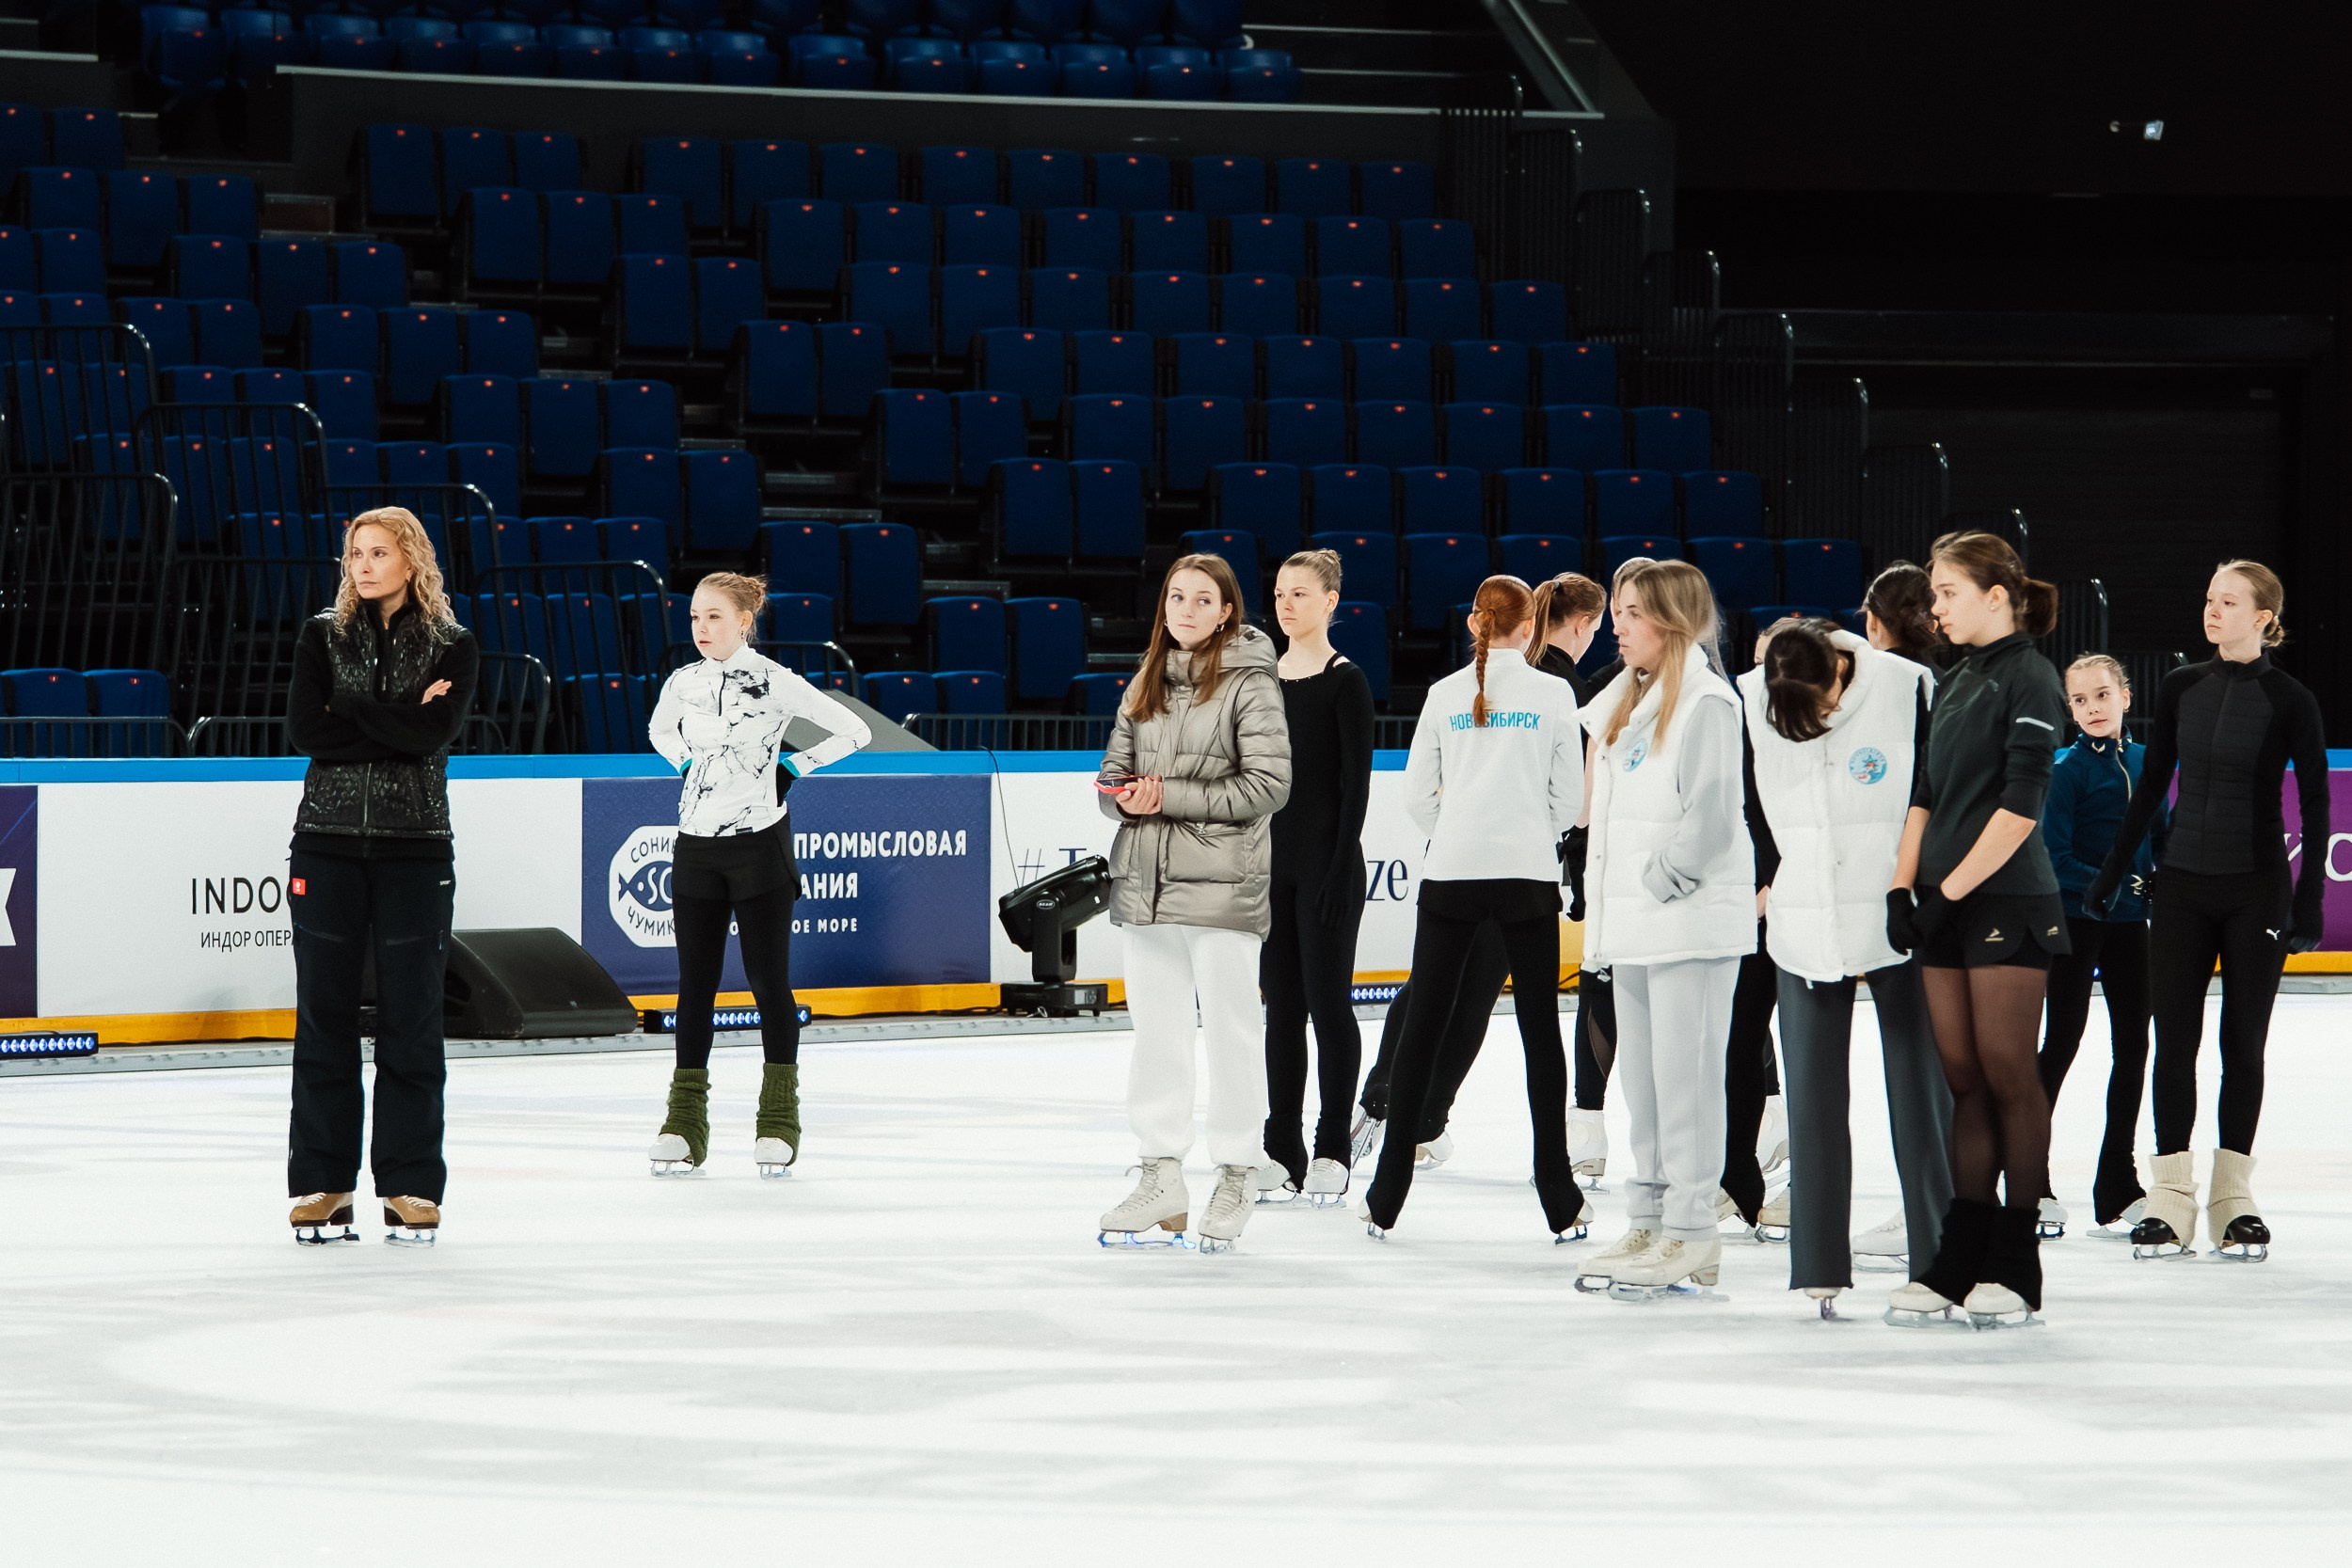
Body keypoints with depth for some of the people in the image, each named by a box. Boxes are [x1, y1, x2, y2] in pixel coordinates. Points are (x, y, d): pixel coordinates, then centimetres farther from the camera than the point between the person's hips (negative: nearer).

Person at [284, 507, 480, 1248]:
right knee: (323, 1014, 2)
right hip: (328, 844, 1)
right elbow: (305, 730, -7)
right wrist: (397, 722, -11)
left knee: (411, 1018, 0)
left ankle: (412, 1187, 5)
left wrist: (350, 707, -9)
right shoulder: (323, 635, 7)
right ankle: (321, 1185, 8)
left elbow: (435, 733, -14)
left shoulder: (452, 647, 3)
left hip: (415, 851, -1)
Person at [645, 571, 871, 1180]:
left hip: (759, 844, -4)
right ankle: (685, 1122, 10)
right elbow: (661, 731, 28)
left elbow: (854, 731, -5)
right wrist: (692, 769, 11)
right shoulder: (682, 685, 5)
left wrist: (789, 770, -4)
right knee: (696, 982, 6)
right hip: (696, 849, 4)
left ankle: (779, 1121, 9)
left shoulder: (775, 683, -9)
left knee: (768, 980, -1)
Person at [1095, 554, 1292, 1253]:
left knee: (1231, 1030, 0)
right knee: (1155, 1029, 10)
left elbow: (1267, 784, -12)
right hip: (1146, 879, 6)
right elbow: (1114, 772, 18)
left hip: (1221, 882, -6)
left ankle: (1235, 1178, 9)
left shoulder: (1250, 684, -5)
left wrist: (1172, 797, -14)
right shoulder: (1148, 683, 14)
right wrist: (1128, 797, -6)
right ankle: (1161, 1177, 17)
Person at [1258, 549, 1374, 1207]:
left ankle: (1332, 1151, 5)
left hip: (1326, 862, -6)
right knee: (1281, 1006, 8)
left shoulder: (1345, 682, -7)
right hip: (1271, 861, 6)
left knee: (1327, 1001, -1)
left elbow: (1356, 782, -10)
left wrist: (1341, 870, -15)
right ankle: (1283, 1153, 11)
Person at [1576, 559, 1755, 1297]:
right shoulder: (1624, 703, 18)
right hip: (1634, 926, 9)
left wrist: (1661, 880, -14)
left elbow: (1709, 816, -18)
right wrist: (1602, 906, 14)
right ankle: (1649, 1224, 18)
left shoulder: (1705, 701, -10)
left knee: (1684, 1075, -7)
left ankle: (1691, 1235, -4)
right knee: (1641, 1077, 12)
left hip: (1691, 922, -9)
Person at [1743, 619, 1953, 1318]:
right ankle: (1819, 1266, 7)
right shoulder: (1749, 702, -4)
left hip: (1898, 924, -2)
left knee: (1919, 1086, 1)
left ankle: (1940, 1259, 8)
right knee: (1811, 1095, 2)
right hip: (1804, 930, 2)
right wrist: (1770, 884, 7)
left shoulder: (1907, 688, -12)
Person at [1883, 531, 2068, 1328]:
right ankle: (1958, 1262, 8)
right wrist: (1903, 886, 5)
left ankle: (2015, 1269, 0)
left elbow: (2020, 806, -15)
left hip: (2007, 902, -8)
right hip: (1945, 906, 8)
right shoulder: (1954, 680, 16)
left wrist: (1952, 888, -15)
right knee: (1964, 1080, 7)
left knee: (2008, 1076, -4)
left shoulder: (2029, 680, -9)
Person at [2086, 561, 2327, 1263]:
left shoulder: (2288, 701, -6)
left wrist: (2308, 906, -8)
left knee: (2242, 1043, 4)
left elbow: (2315, 805, -4)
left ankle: (2234, 1203, 12)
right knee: (2175, 1041, 0)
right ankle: (2170, 1202, 4)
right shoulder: (2181, 690, 5)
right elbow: (2151, 786, 12)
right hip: (2182, 884, 3)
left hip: (2256, 890, -3)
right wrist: (2110, 875, 13)